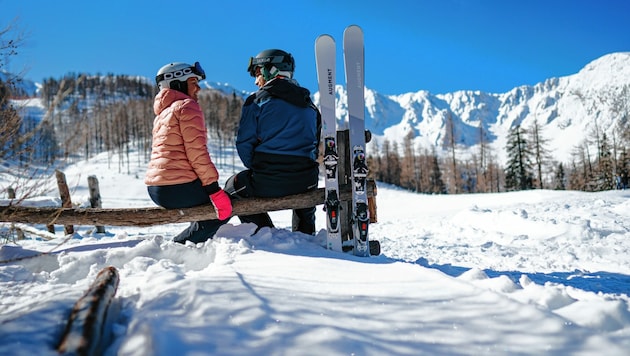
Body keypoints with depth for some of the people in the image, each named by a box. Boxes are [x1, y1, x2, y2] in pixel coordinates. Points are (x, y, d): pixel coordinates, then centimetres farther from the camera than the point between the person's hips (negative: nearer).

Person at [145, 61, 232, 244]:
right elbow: (197, 151, -15)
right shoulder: (187, 105, -6)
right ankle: (181, 244, -5)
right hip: (177, 187, -9)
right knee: (224, 207, 3)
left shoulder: (162, 113, 23)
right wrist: (214, 189, -14)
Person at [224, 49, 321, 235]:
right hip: (305, 182, 5)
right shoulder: (310, 105, 16)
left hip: (266, 183, -5)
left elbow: (244, 144, -4)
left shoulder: (257, 101, 0)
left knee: (232, 186, 26)